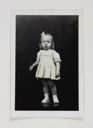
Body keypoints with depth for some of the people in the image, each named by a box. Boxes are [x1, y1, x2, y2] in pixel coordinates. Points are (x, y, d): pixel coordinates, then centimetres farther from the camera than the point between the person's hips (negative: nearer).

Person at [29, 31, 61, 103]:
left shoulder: (53, 53, -3)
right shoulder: (40, 53, 11)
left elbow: (57, 62, -7)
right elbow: (38, 61, 25)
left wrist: (58, 70, -15)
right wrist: (33, 66, 24)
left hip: (50, 71, -4)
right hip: (42, 71, 5)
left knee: (51, 84, -5)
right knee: (44, 84, 7)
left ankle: (55, 97, 8)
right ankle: (46, 97, 13)